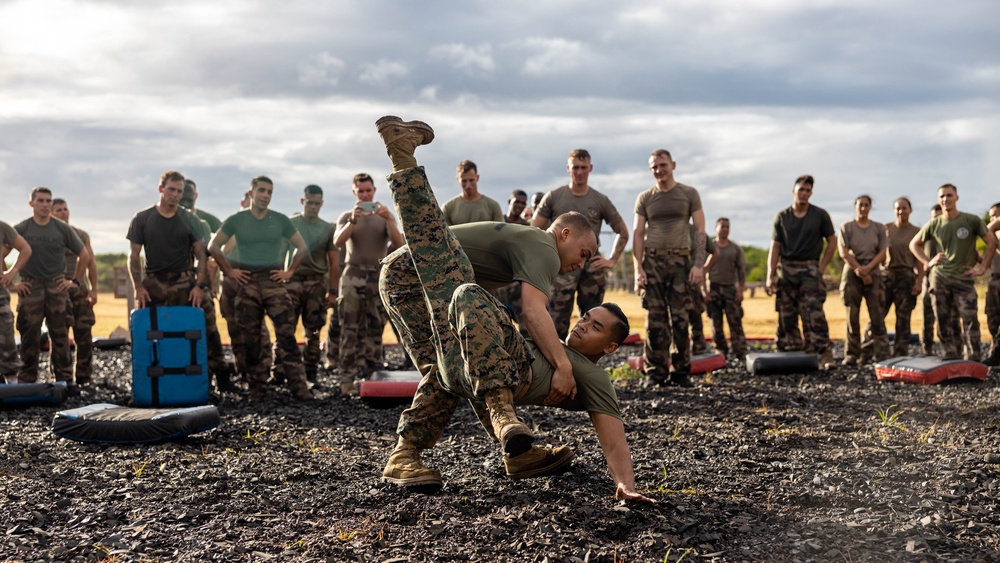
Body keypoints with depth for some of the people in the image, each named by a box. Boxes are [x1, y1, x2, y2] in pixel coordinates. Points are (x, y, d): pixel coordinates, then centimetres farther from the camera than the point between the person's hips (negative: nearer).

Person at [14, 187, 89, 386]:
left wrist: (75, 281, 7)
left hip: (57, 287, 1)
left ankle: (65, 380, 6)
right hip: (29, 286, -1)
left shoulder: (63, 229, 7)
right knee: (29, 337, 1)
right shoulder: (21, 229, 2)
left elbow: (84, 255, 13)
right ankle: (26, 382, 8)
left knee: (60, 336, 1)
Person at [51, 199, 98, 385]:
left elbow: (91, 263, 12)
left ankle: (84, 376, 5)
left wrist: (94, 289, 4)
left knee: (84, 334, -1)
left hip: (80, 289, 2)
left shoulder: (81, 235, 12)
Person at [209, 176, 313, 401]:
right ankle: (257, 388, 11)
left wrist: (290, 271, 3)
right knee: (250, 339, 3)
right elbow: (214, 247, 9)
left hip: (274, 281, 0)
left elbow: (302, 248, 12)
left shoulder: (280, 220, 7)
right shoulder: (236, 220, 5)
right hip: (247, 283, 0)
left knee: (286, 334, -10)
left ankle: (298, 385, -10)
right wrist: (229, 271, 2)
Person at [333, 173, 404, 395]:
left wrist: (388, 219, -19)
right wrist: (353, 221, -24)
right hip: (353, 275, -1)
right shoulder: (347, 216, 9)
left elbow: (399, 242, -4)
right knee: (350, 331, -7)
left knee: (374, 331, 2)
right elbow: (338, 242, -9)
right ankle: (347, 379, -9)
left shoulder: (385, 216, 11)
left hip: (379, 276, 1)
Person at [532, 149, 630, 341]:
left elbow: (622, 232, 17)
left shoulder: (601, 201, 9)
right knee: (557, 323, -8)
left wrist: (612, 260, 7)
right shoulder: (553, 197, 5)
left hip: (591, 266, 2)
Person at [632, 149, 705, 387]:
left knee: (680, 320, -3)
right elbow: (637, 234, 6)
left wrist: (699, 264, -7)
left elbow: (700, 231, 4)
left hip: (680, 260, -1)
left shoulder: (689, 194, 8)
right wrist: (638, 268, -5)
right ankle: (656, 373, 2)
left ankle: (681, 372, 3)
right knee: (655, 320, -1)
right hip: (652, 261, 1)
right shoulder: (645, 198, 11)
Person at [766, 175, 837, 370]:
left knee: (814, 314, -15)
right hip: (786, 269, 3)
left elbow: (832, 241, 8)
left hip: (810, 269, -2)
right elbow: (775, 246, 5)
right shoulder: (782, 217, 8)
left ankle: (824, 354, -17)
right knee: (786, 315, 2)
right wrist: (770, 275, -4)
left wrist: (822, 267, -2)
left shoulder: (820, 215, 5)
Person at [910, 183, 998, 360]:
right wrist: (928, 262, 4)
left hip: (964, 278, -2)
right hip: (939, 278, 2)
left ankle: (974, 363, -5)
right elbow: (914, 244, 16)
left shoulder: (971, 220, -3)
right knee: (946, 323, 5)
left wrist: (982, 268, -4)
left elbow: (992, 242, 1)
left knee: (969, 322, -9)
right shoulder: (934, 224, 4)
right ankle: (950, 360, 13)